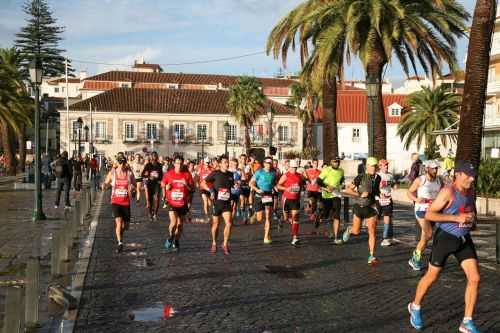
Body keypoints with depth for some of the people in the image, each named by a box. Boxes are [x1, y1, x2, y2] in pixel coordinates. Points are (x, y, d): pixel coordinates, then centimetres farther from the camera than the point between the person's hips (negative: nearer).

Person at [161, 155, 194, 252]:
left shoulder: (187, 174, -2)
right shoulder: (168, 174, -3)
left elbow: (192, 188, 1)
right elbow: (163, 184, 13)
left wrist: (186, 184, -18)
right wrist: (166, 187, -8)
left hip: (183, 203, 2)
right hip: (172, 203, -2)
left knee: (180, 224, 11)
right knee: (173, 222, -17)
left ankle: (176, 241, 30)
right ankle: (170, 238, 10)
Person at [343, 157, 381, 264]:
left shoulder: (377, 178, 2)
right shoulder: (360, 178, -11)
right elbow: (348, 189, -11)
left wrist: (380, 194, 0)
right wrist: (360, 195, -20)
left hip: (371, 208, 3)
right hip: (359, 207, -3)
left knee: (372, 232, -6)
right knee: (356, 231, 7)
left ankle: (371, 256, -1)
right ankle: (349, 230, 44)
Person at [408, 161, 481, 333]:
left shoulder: (470, 190, 4)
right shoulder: (448, 191, -19)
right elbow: (429, 215, -22)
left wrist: (473, 217, 7)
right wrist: (457, 218, -25)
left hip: (464, 239, 6)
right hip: (445, 237, -6)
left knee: (474, 278, -3)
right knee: (432, 277, 8)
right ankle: (415, 307, 34)